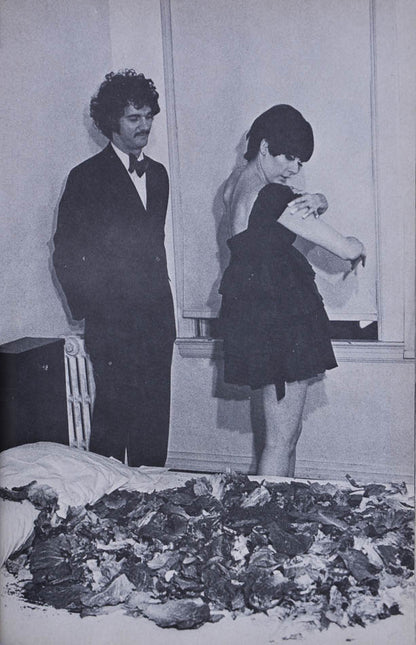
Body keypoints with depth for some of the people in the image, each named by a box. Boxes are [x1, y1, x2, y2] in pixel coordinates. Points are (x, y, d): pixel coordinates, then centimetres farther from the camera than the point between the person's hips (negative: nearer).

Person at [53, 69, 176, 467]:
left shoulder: (157, 174, 15)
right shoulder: (86, 177, -5)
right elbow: (66, 254, -4)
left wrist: (162, 306, 15)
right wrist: (88, 312, -6)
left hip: (157, 320, 6)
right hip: (113, 325, -5)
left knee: (155, 420, 10)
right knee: (112, 419, -1)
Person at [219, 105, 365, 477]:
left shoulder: (237, 183, 9)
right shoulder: (271, 196, -20)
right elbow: (348, 249, -16)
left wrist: (315, 201, -10)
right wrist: (356, 247, 6)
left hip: (253, 314, 10)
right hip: (280, 317, -10)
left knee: (288, 431, 19)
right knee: (281, 439, -2)